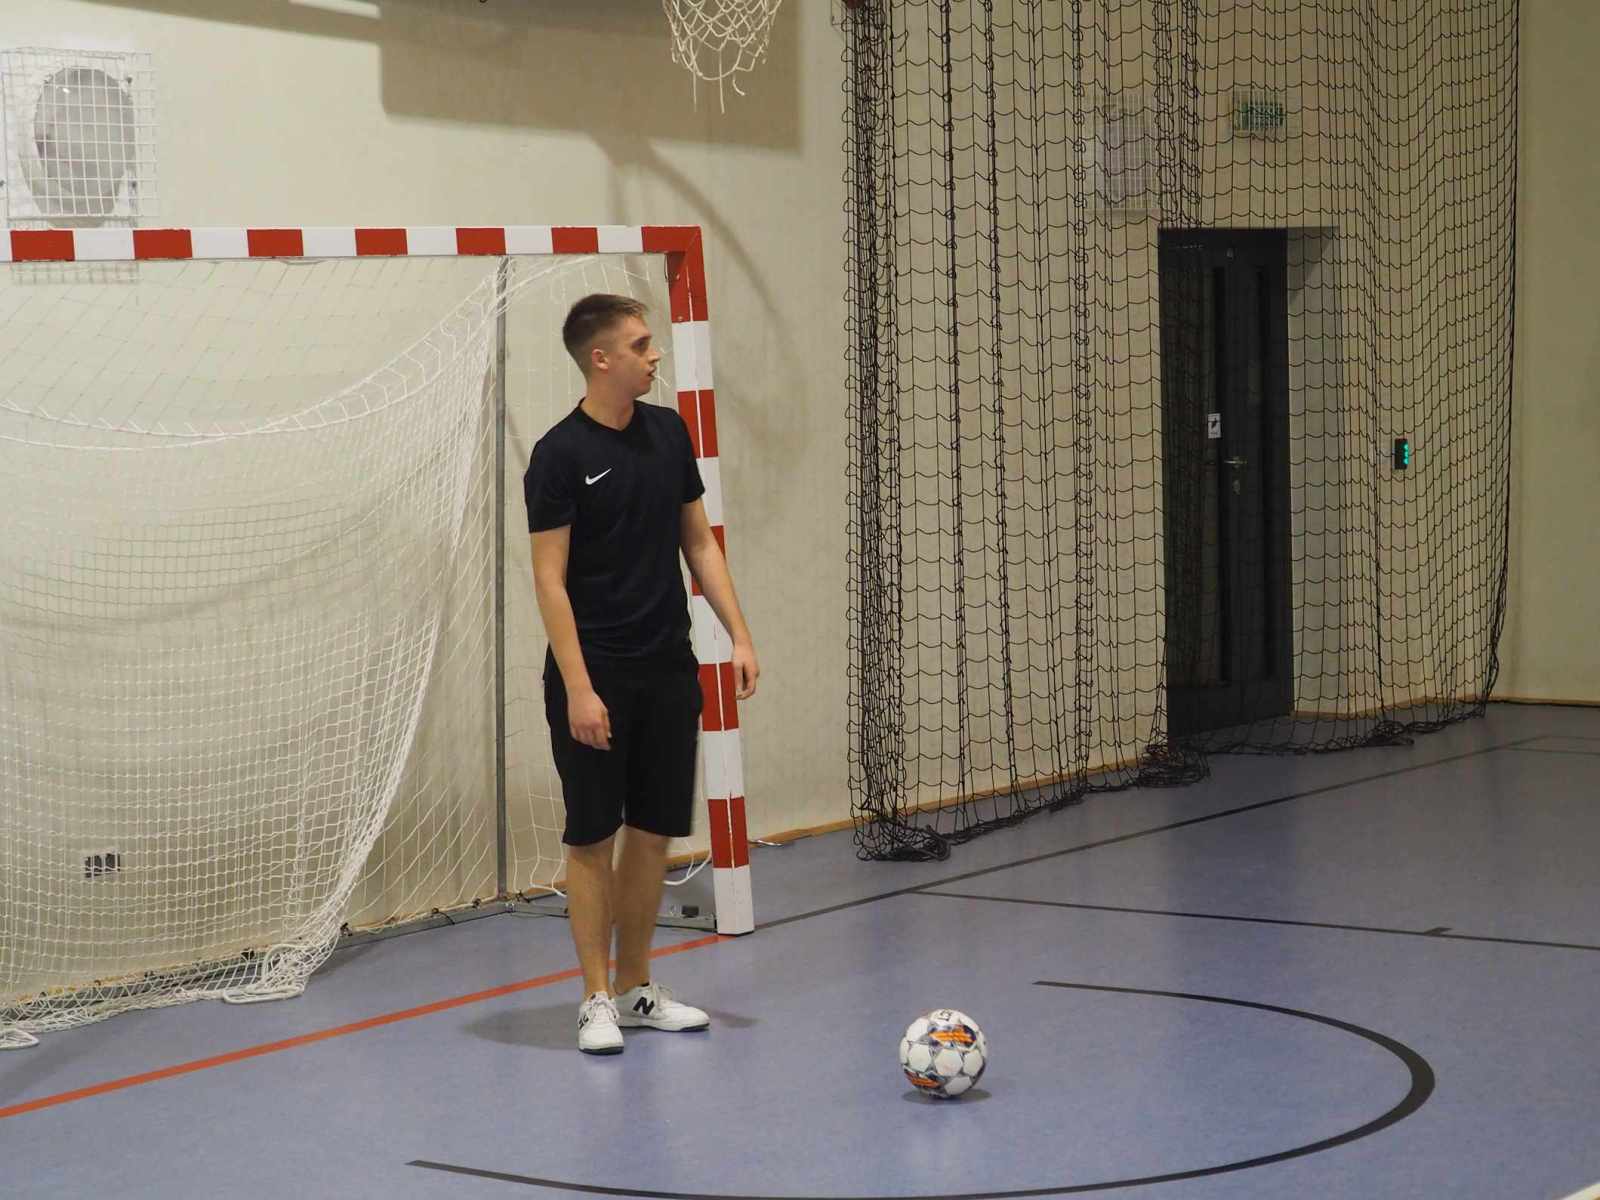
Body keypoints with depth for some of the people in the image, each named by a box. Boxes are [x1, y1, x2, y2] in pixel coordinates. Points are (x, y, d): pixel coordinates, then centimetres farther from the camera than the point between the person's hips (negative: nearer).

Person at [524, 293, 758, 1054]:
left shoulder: (668, 432, 7)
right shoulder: (561, 455, -11)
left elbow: (699, 542, 14)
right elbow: (550, 579, -12)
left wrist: (738, 634, 5)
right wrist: (578, 687, -18)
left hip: (668, 671, 6)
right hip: (595, 678, -6)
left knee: (654, 832, 10)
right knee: (593, 838, 1)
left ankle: (636, 989, 20)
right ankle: (597, 999, 8)